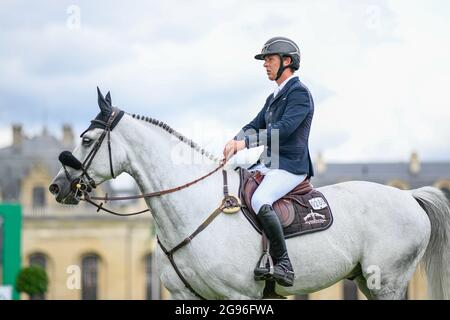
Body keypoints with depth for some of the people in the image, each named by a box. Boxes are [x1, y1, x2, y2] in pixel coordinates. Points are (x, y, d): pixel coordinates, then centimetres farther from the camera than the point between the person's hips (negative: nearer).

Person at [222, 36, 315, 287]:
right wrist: (236, 141, -5)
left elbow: (284, 128, -21)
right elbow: (255, 125, 17)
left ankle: (284, 265, -31)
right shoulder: (274, 97, 21)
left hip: (291, 166, -10)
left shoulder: (299, 92, -8)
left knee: (259, 201, -33)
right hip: (268, 163, 10)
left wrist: (246, 142, -26)